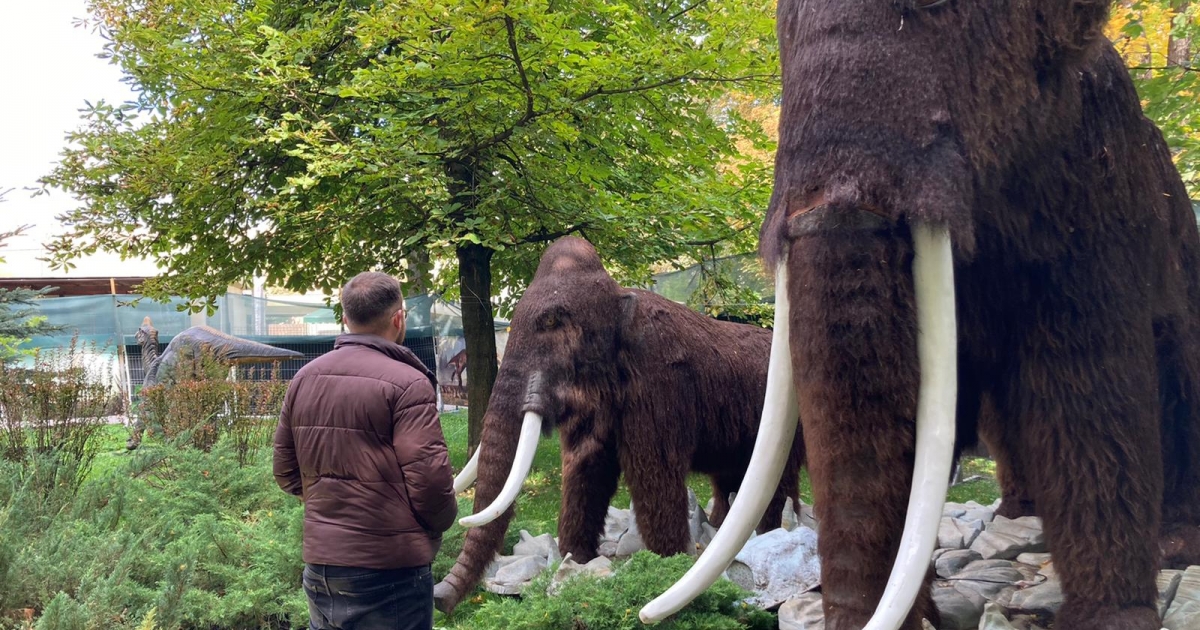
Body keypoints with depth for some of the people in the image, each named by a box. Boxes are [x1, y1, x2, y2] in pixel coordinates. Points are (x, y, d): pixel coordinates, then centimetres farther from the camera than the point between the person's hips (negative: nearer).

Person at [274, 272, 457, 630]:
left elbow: (286, 473, 11)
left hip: (318, 561, 7)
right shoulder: (407, 383, -14)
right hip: (388, 571, -6)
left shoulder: (304, 379, 7)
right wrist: (444, 519, 2)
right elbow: (429, 479, -17)